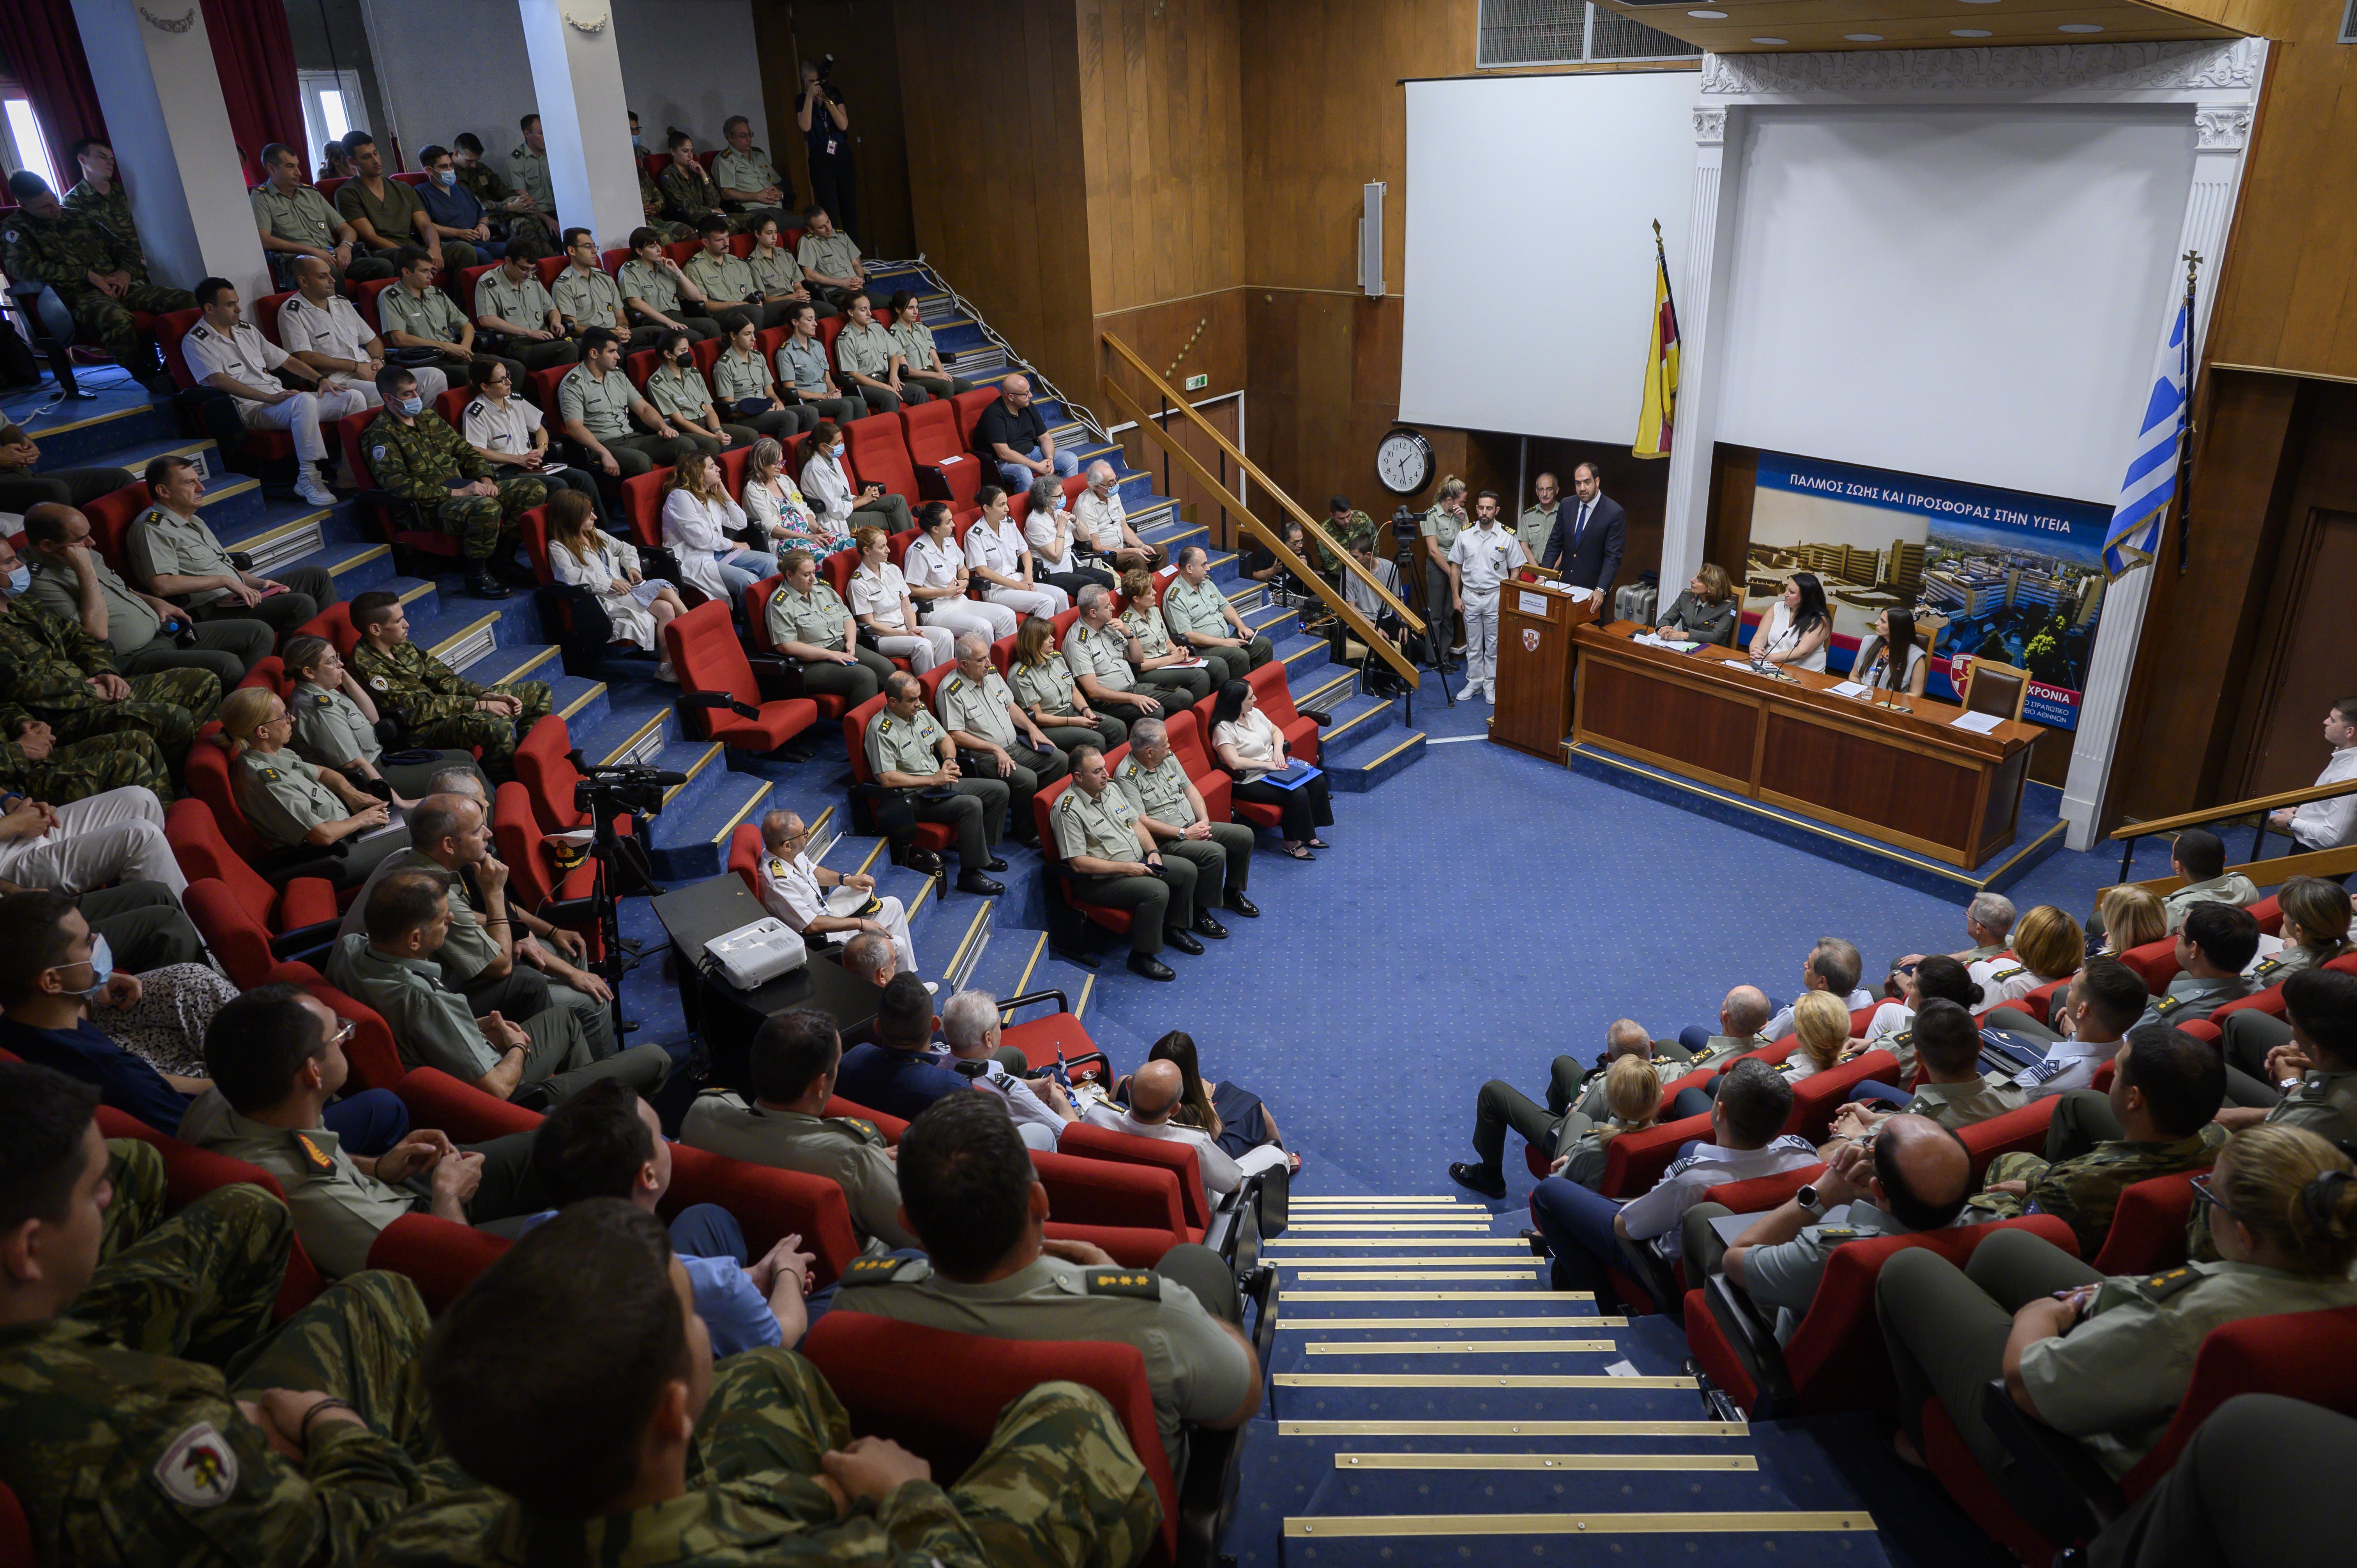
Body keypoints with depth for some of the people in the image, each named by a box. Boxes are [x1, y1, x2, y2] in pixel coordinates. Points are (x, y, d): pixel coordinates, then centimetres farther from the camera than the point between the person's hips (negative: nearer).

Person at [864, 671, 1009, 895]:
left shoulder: (920, 711, 6)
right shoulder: (882, 730, -20)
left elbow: (944, 738, 22)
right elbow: (887, 779, -25)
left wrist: (950, 759, -1)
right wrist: (932, 780, -22)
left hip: (940, 782, 9)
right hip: (912, 797, -9)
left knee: (999, 789, 5)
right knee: (971, 805, -30)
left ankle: (983, 850, 16)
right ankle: (969, 874, -20)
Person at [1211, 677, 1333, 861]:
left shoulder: (1254, 713, 5)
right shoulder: (1223, 729, -20)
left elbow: (1276, 731, 18)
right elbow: (1235, 763, -29)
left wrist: (1278, 750, -3)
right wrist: (1267, 764, -23)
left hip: (1273, 769, 9)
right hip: (1250, 782, -9)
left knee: (1318, 781, -5)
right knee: (1298, 794, -25)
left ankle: (1308, 833, 5)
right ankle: (1292, 843, -6)